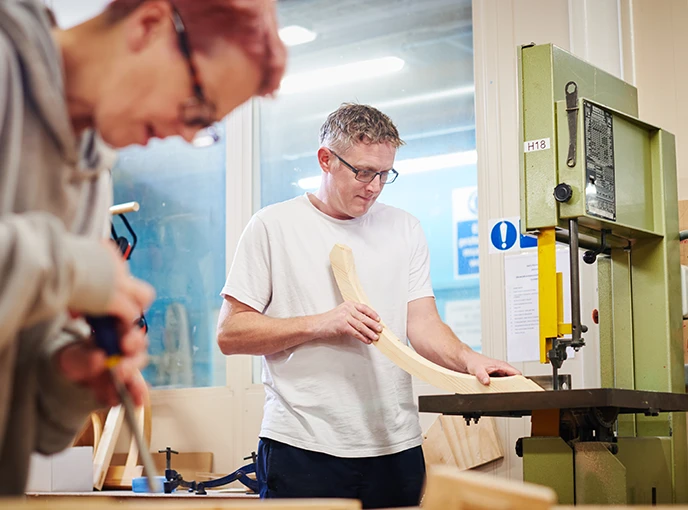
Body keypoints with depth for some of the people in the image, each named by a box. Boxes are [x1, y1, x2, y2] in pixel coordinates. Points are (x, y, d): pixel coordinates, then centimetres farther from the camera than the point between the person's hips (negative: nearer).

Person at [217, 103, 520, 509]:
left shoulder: (404, 228, 12)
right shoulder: (274, 226, 1)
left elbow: (423, 323, 4)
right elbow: (230, 334, -3)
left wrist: (468, 359, -16)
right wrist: (320, 324, -13)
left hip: (396, 446, 3)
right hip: (302, 446, -3)